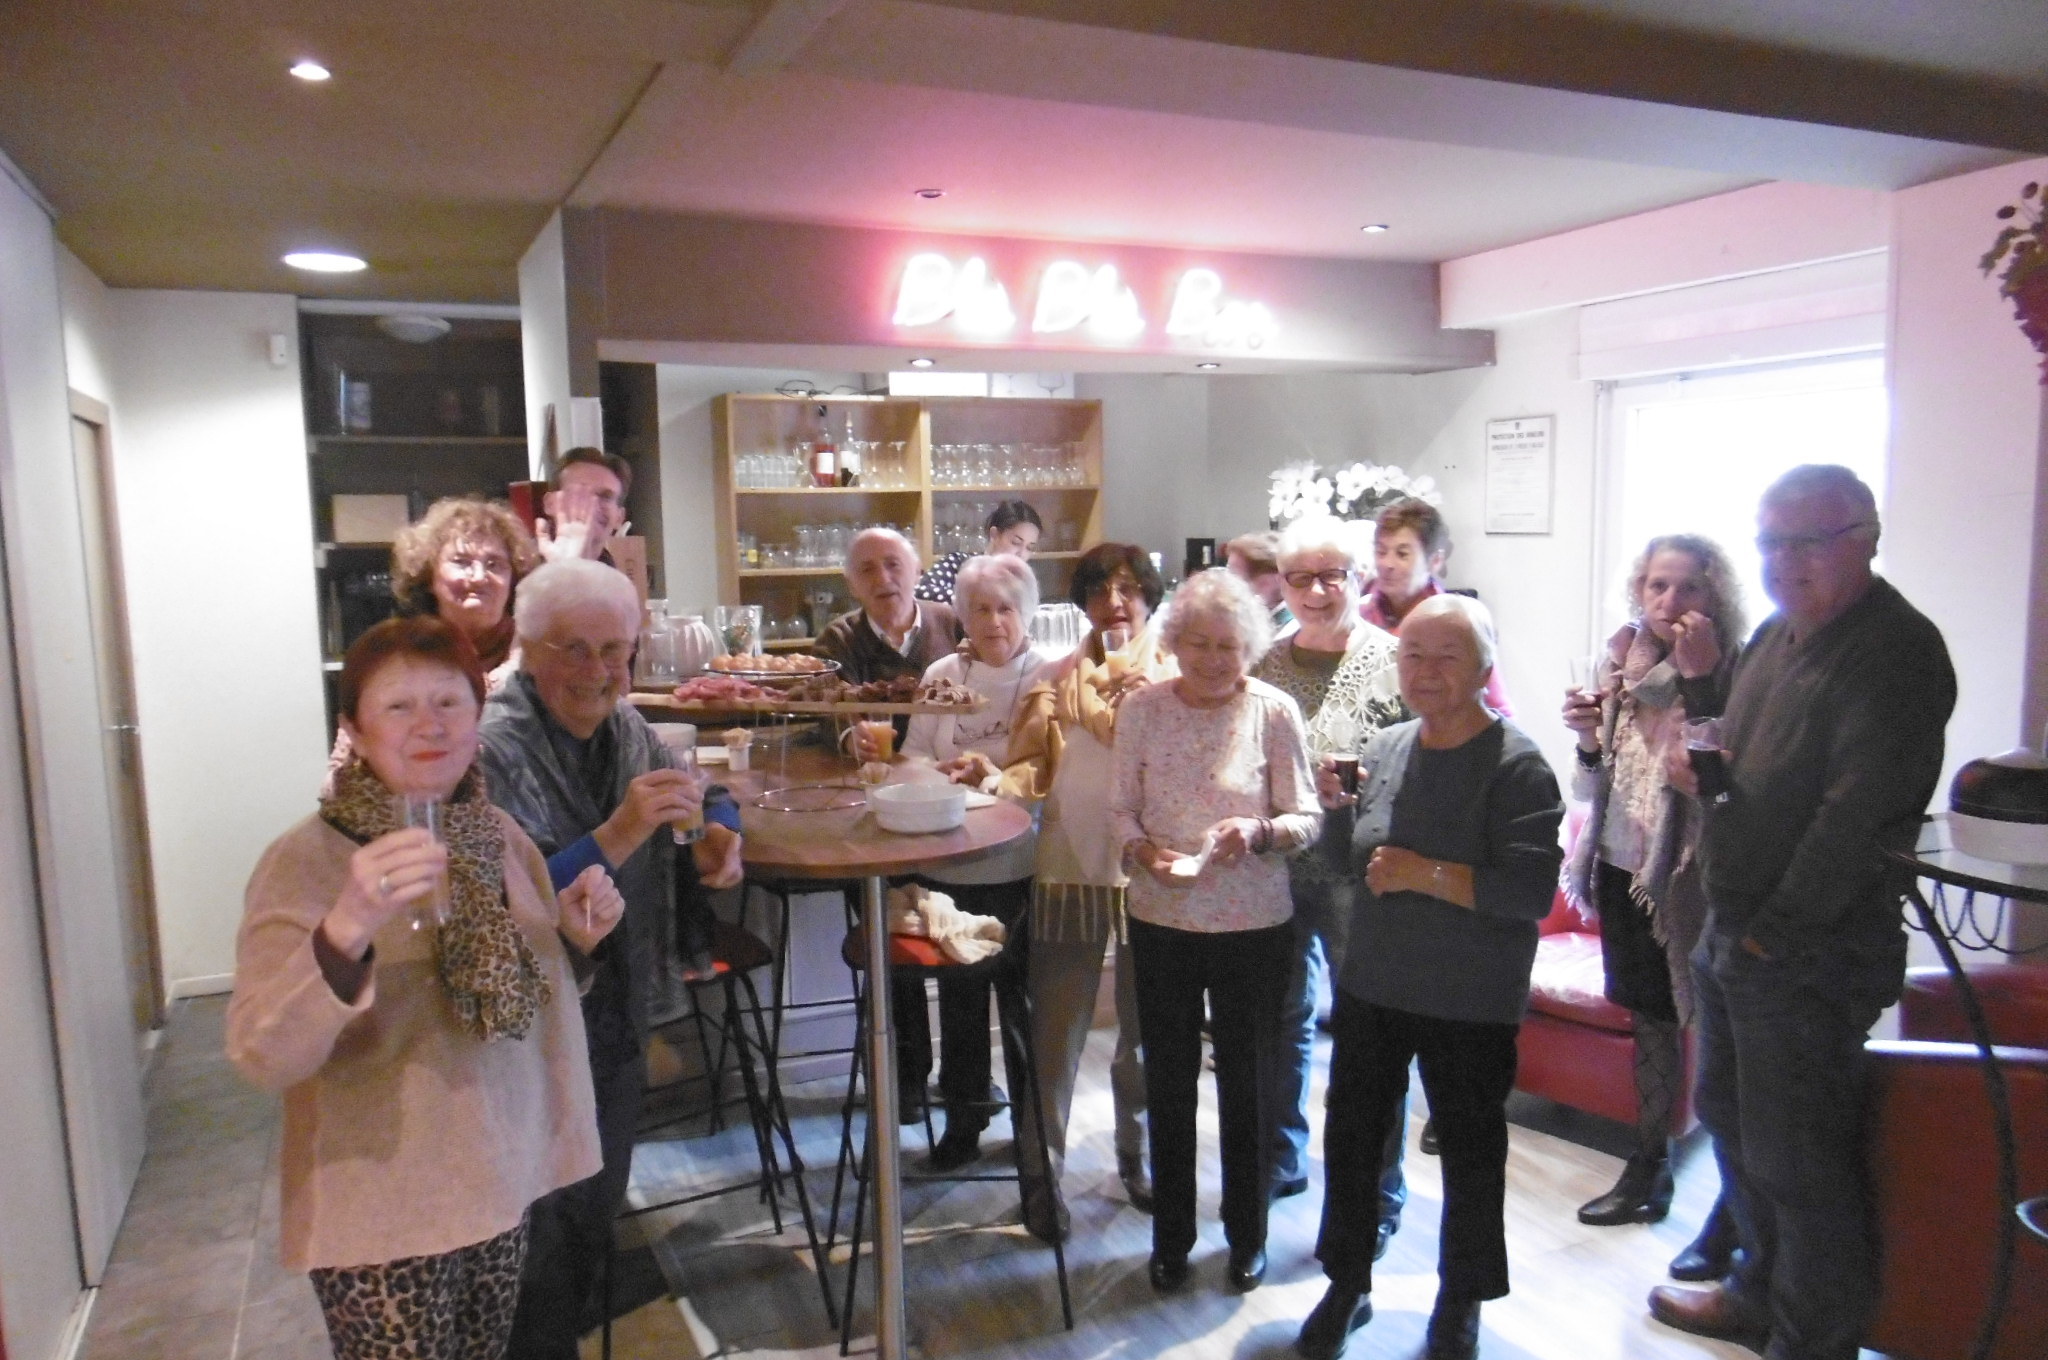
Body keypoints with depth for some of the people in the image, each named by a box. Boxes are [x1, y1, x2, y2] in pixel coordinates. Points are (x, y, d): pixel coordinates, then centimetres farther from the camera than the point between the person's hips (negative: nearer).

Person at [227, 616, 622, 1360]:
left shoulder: (500, 835, 0)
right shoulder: (305, 860, -17)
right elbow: (263, 1057, -28)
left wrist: (575, 935, -7)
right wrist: (346, 928, -44)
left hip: (501, 1188, 6)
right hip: (382, 1215, -5)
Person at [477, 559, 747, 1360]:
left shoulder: (628, 731, -1)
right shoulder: (491, 751, -22)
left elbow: (705, 796, 16)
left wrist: (716, 838, -5)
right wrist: (618, 836, -37)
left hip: (619, 1026, 7)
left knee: (595, 1226, 24)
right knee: (540, 1258, 7)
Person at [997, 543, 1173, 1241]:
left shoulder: (1176, 679, 4)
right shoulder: (1057, 681, 8)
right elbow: (1031, 768, 3)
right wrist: (996, 782, -18)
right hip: (1069, 869, 0)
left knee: (1145, 1027, 14)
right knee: (1056, 1029, 3)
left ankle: (1138, 1157, 34)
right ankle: (1042, 1173, 18)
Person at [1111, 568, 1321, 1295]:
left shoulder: (1274, 711, -7)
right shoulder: (1143, 708, -4)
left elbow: (1308, 818, -4)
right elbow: (1121, 808, 2)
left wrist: (1259, 833, -24)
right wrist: (1144, 854, -18)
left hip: (1252, 925, -1)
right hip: (1161, 919, 1)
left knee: (1247, 1082, 12)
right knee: (1168, 1080, 13)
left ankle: (1247, 1236, 33)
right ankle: (1171, 1235, 33)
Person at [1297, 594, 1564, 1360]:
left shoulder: (1516, 767, -15)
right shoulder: (1384, 749, 2)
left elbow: (1533, 891, -24)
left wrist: (1426, 874, -27)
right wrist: (1335, 804, -7)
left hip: (1471, 1005, -5)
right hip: (1371, 987, 5)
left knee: (1470, 1155, 13)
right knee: (1351, 1136, 15)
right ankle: (1348, 1285, 37)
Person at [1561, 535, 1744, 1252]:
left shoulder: (1732, 673, -12)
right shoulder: (1621, 662, 6)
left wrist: (1699, 676, -30)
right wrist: (1589, 737, -8)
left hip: (1690, 879, -6)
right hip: (1623, 869, 6)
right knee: (1649, 1017, 19)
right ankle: (1649, 1169, 34)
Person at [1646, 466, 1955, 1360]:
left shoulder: (1897, 649, -16)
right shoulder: (1777, 634, 12)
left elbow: (1858, 816, -23)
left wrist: (1777, 928, -18)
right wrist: (1702, 763, 0)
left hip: (1811, 952, -9)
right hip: (1732, 930, 9)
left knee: (1795, 1159, 1)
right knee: (1731, 1117, 22)